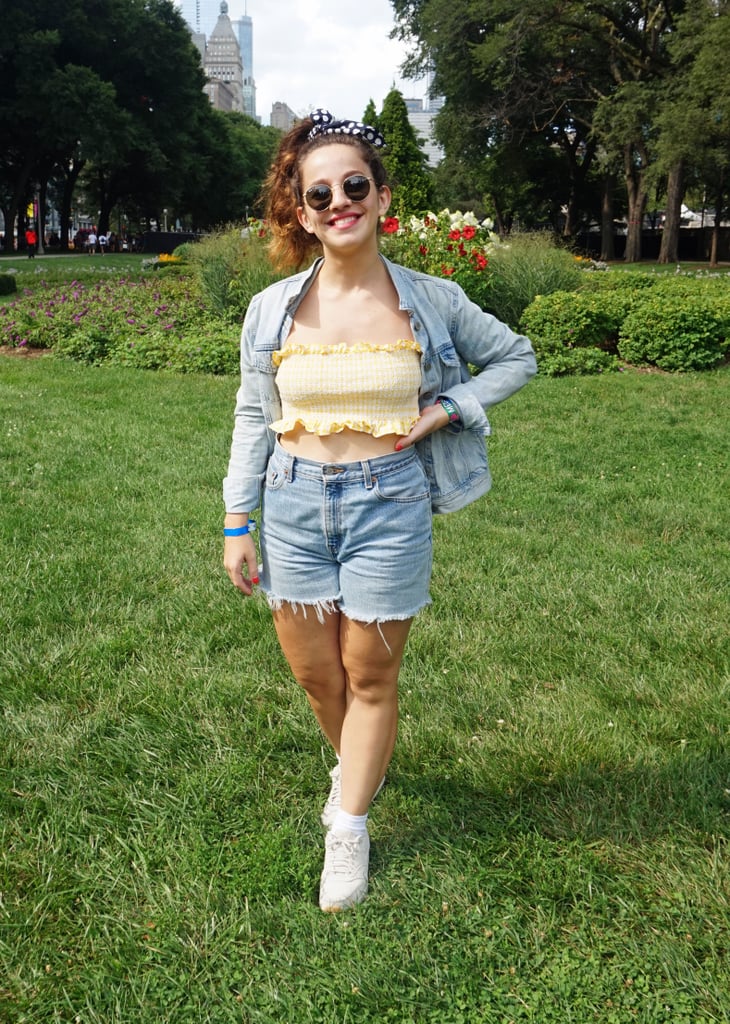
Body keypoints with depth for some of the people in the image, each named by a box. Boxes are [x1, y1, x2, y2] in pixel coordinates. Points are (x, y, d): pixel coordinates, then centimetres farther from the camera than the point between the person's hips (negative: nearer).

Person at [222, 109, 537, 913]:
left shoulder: (432, 301, -5)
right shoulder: (272, 309, -2)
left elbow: (516, 357, 10)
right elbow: (253, 420, 5)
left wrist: (445, 410, -5)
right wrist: (236, 526, 4)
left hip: (389, 503, -2)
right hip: (294, 502, 2)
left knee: (370, 678, 8)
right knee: (313, 674, 13)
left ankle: (349, 830, 27)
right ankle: (355, 765, 45)